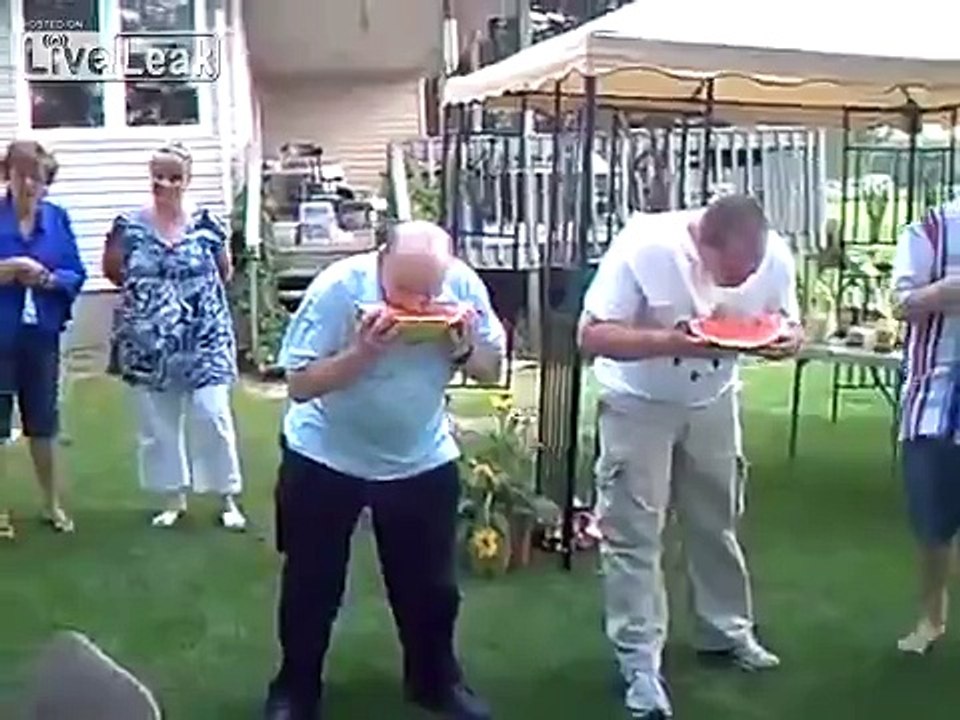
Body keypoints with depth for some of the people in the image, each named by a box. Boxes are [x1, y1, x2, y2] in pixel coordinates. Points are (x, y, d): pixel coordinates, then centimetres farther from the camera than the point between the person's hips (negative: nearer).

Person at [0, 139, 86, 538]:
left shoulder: (58, 218, 3)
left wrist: (49, 279, -16)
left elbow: (77, 275, 2)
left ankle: (53, 504, 28)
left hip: (42, 334, 3)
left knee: (43, 421, 14)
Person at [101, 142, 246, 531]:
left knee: (212, 416, -3)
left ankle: (228, 498, 11)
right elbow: (111, 270, 10)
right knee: (157, 422, 9)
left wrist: (196, 294, 5)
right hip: (149, 345, 2)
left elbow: (223, 273, 10)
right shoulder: (129, 226, -3)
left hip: (204, 341, -1)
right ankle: (173, 498, 24)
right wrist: (146, 292, 5)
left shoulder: (207, 225, -4)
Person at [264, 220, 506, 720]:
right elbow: (300, 384, -22)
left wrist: (464, 350, -26)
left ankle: (435, 680, 37)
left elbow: (492, 369, -5)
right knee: (311, 582, 11)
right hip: (326, 459, -2)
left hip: (424, 461, 3)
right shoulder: (337, 288, -26)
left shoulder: (464, 286, -17)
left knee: (430, 581, 15)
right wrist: (362, 352, -36)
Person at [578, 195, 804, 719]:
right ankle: (639, 663, 8)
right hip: (637, 403, -4)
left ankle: (728, 631, 37)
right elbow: (591, 335, -30)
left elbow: (789, 324, -5)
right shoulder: (645, 247, -32)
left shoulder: (775, 256, -21)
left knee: (717, 521, 18)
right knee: (633, 532, -3)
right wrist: (671, 341, -43)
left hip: (713, 401, 4)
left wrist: (788, 339, -30)